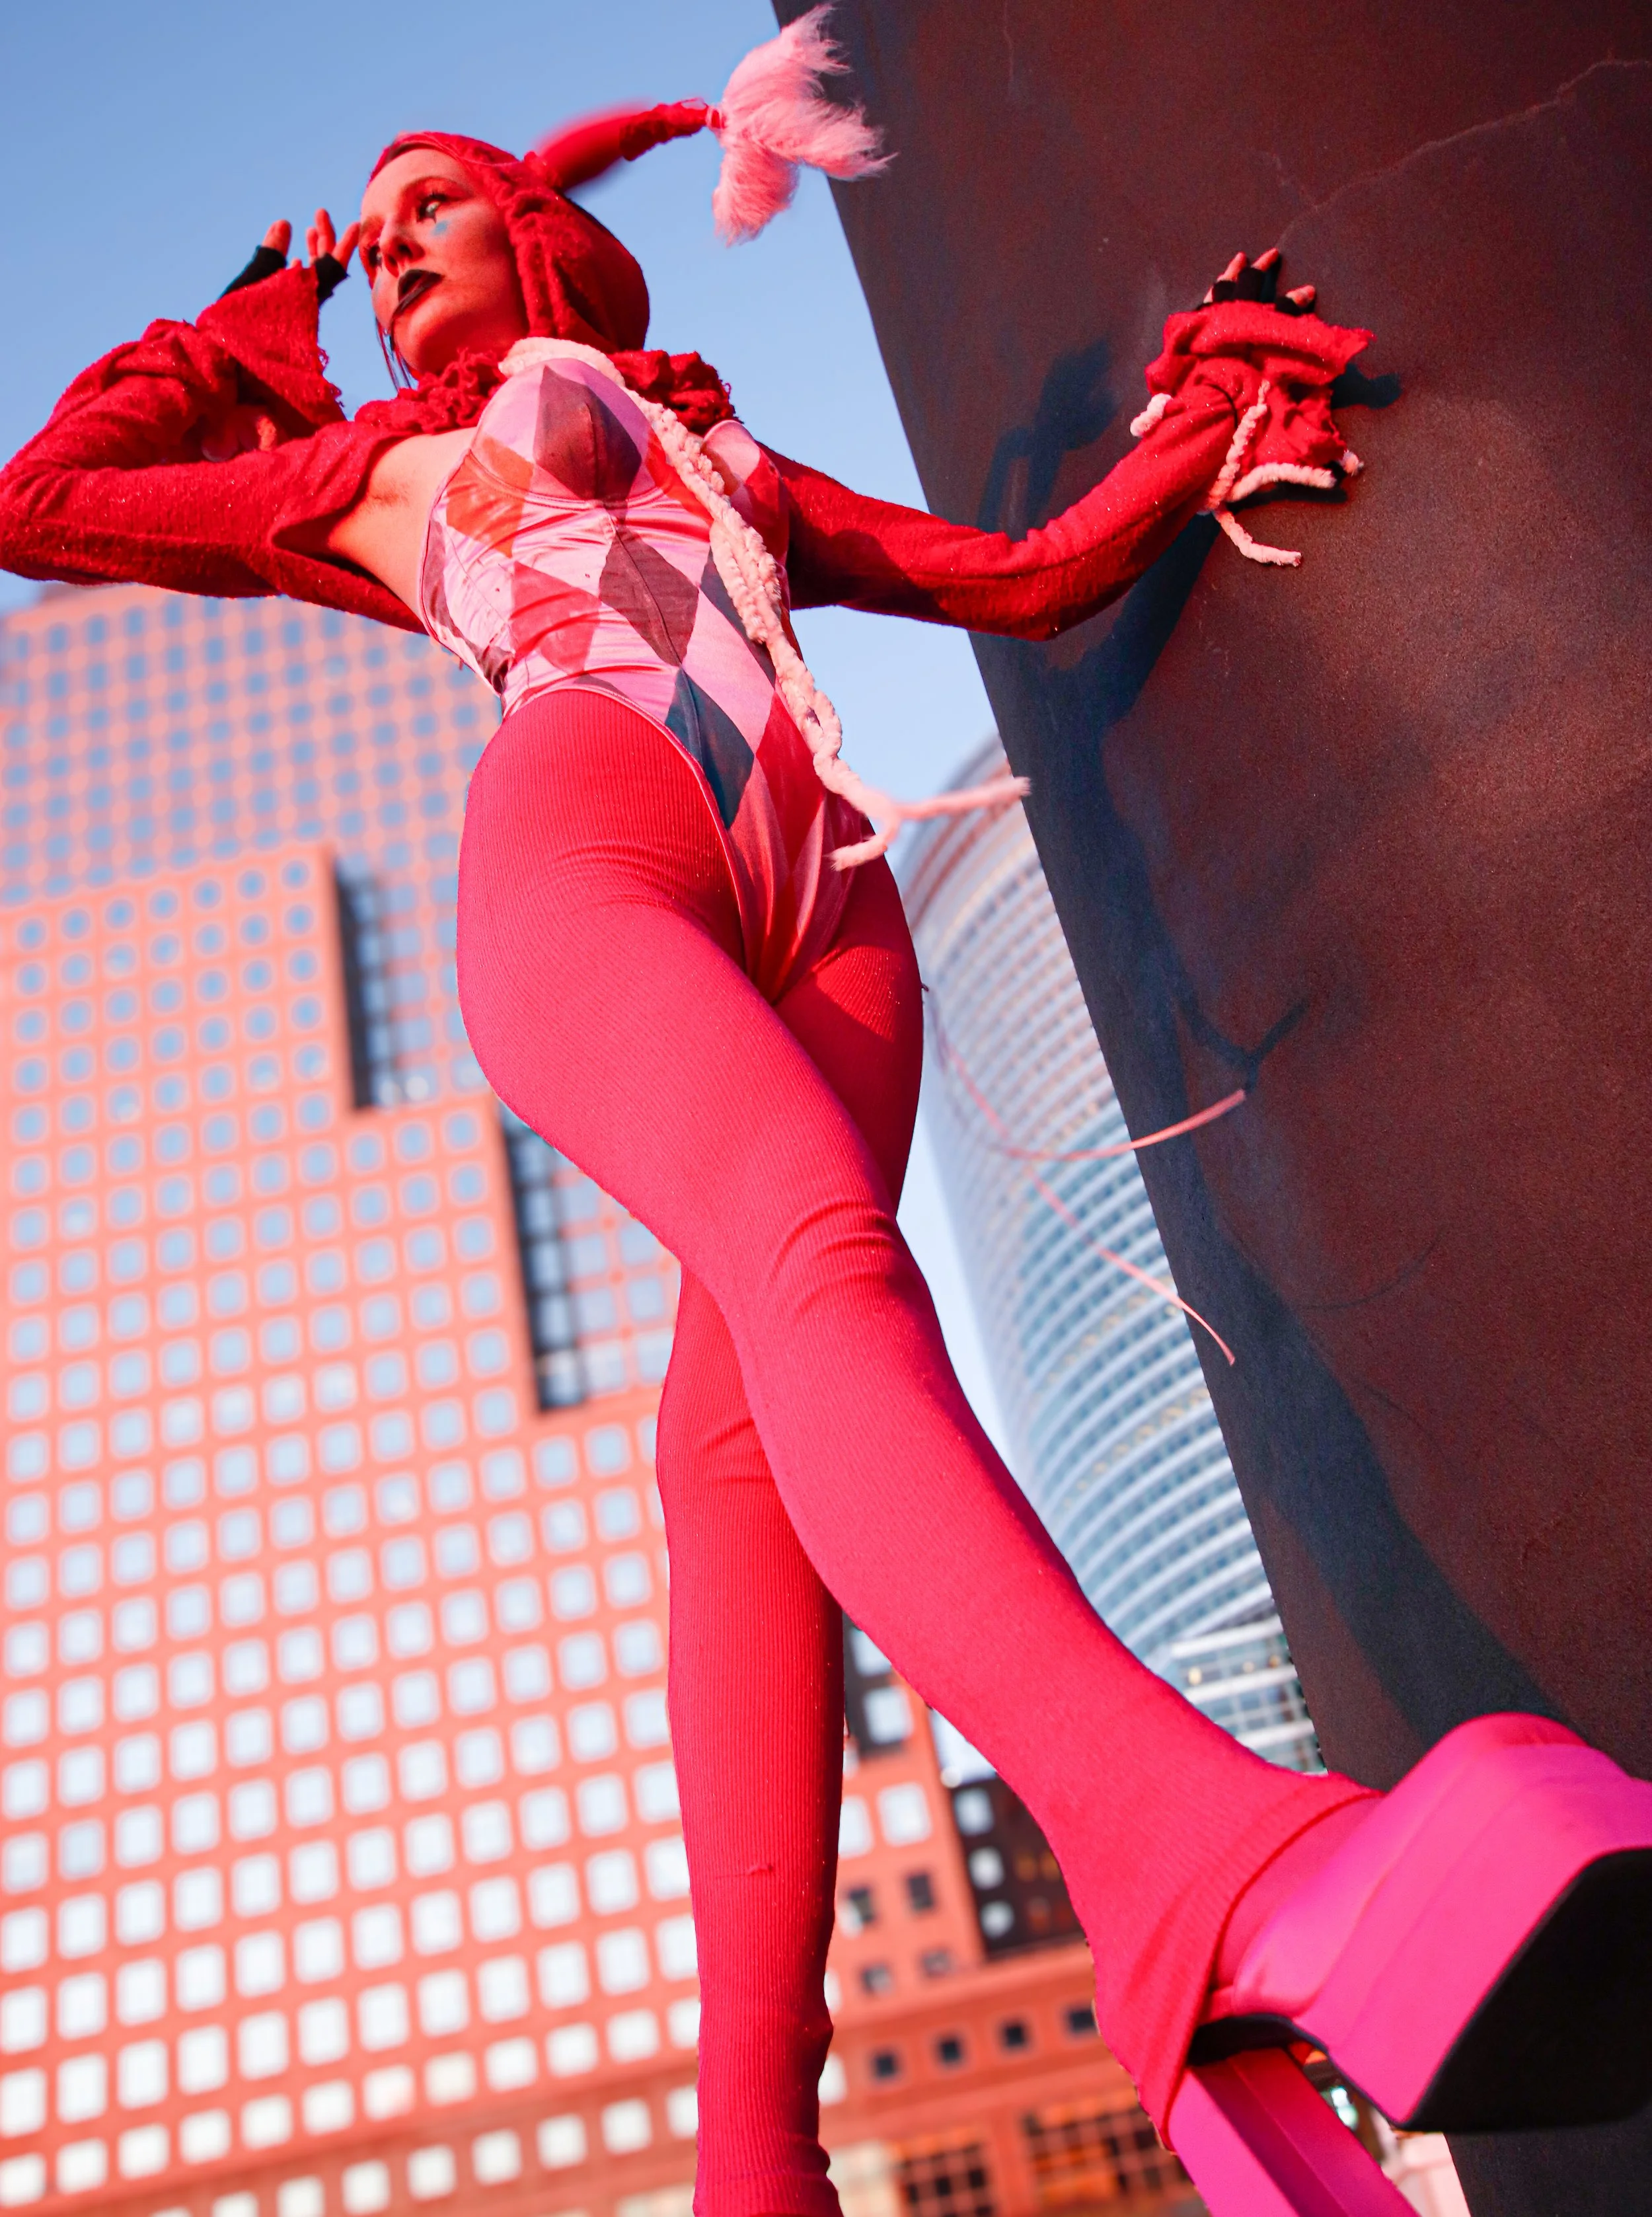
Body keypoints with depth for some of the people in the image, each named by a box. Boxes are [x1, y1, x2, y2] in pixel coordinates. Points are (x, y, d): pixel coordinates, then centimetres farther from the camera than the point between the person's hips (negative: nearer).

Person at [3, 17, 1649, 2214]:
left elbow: (1039, 573, 36)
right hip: (583, 824, -2)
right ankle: (1180, 1836, -59)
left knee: (745, 1433, -24)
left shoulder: (732, 460, 40)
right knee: (817, 1254, -36)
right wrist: (240, 325, 46)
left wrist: (1218, 408, 30)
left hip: (825, 899, 3)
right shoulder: (379, 475, 36)